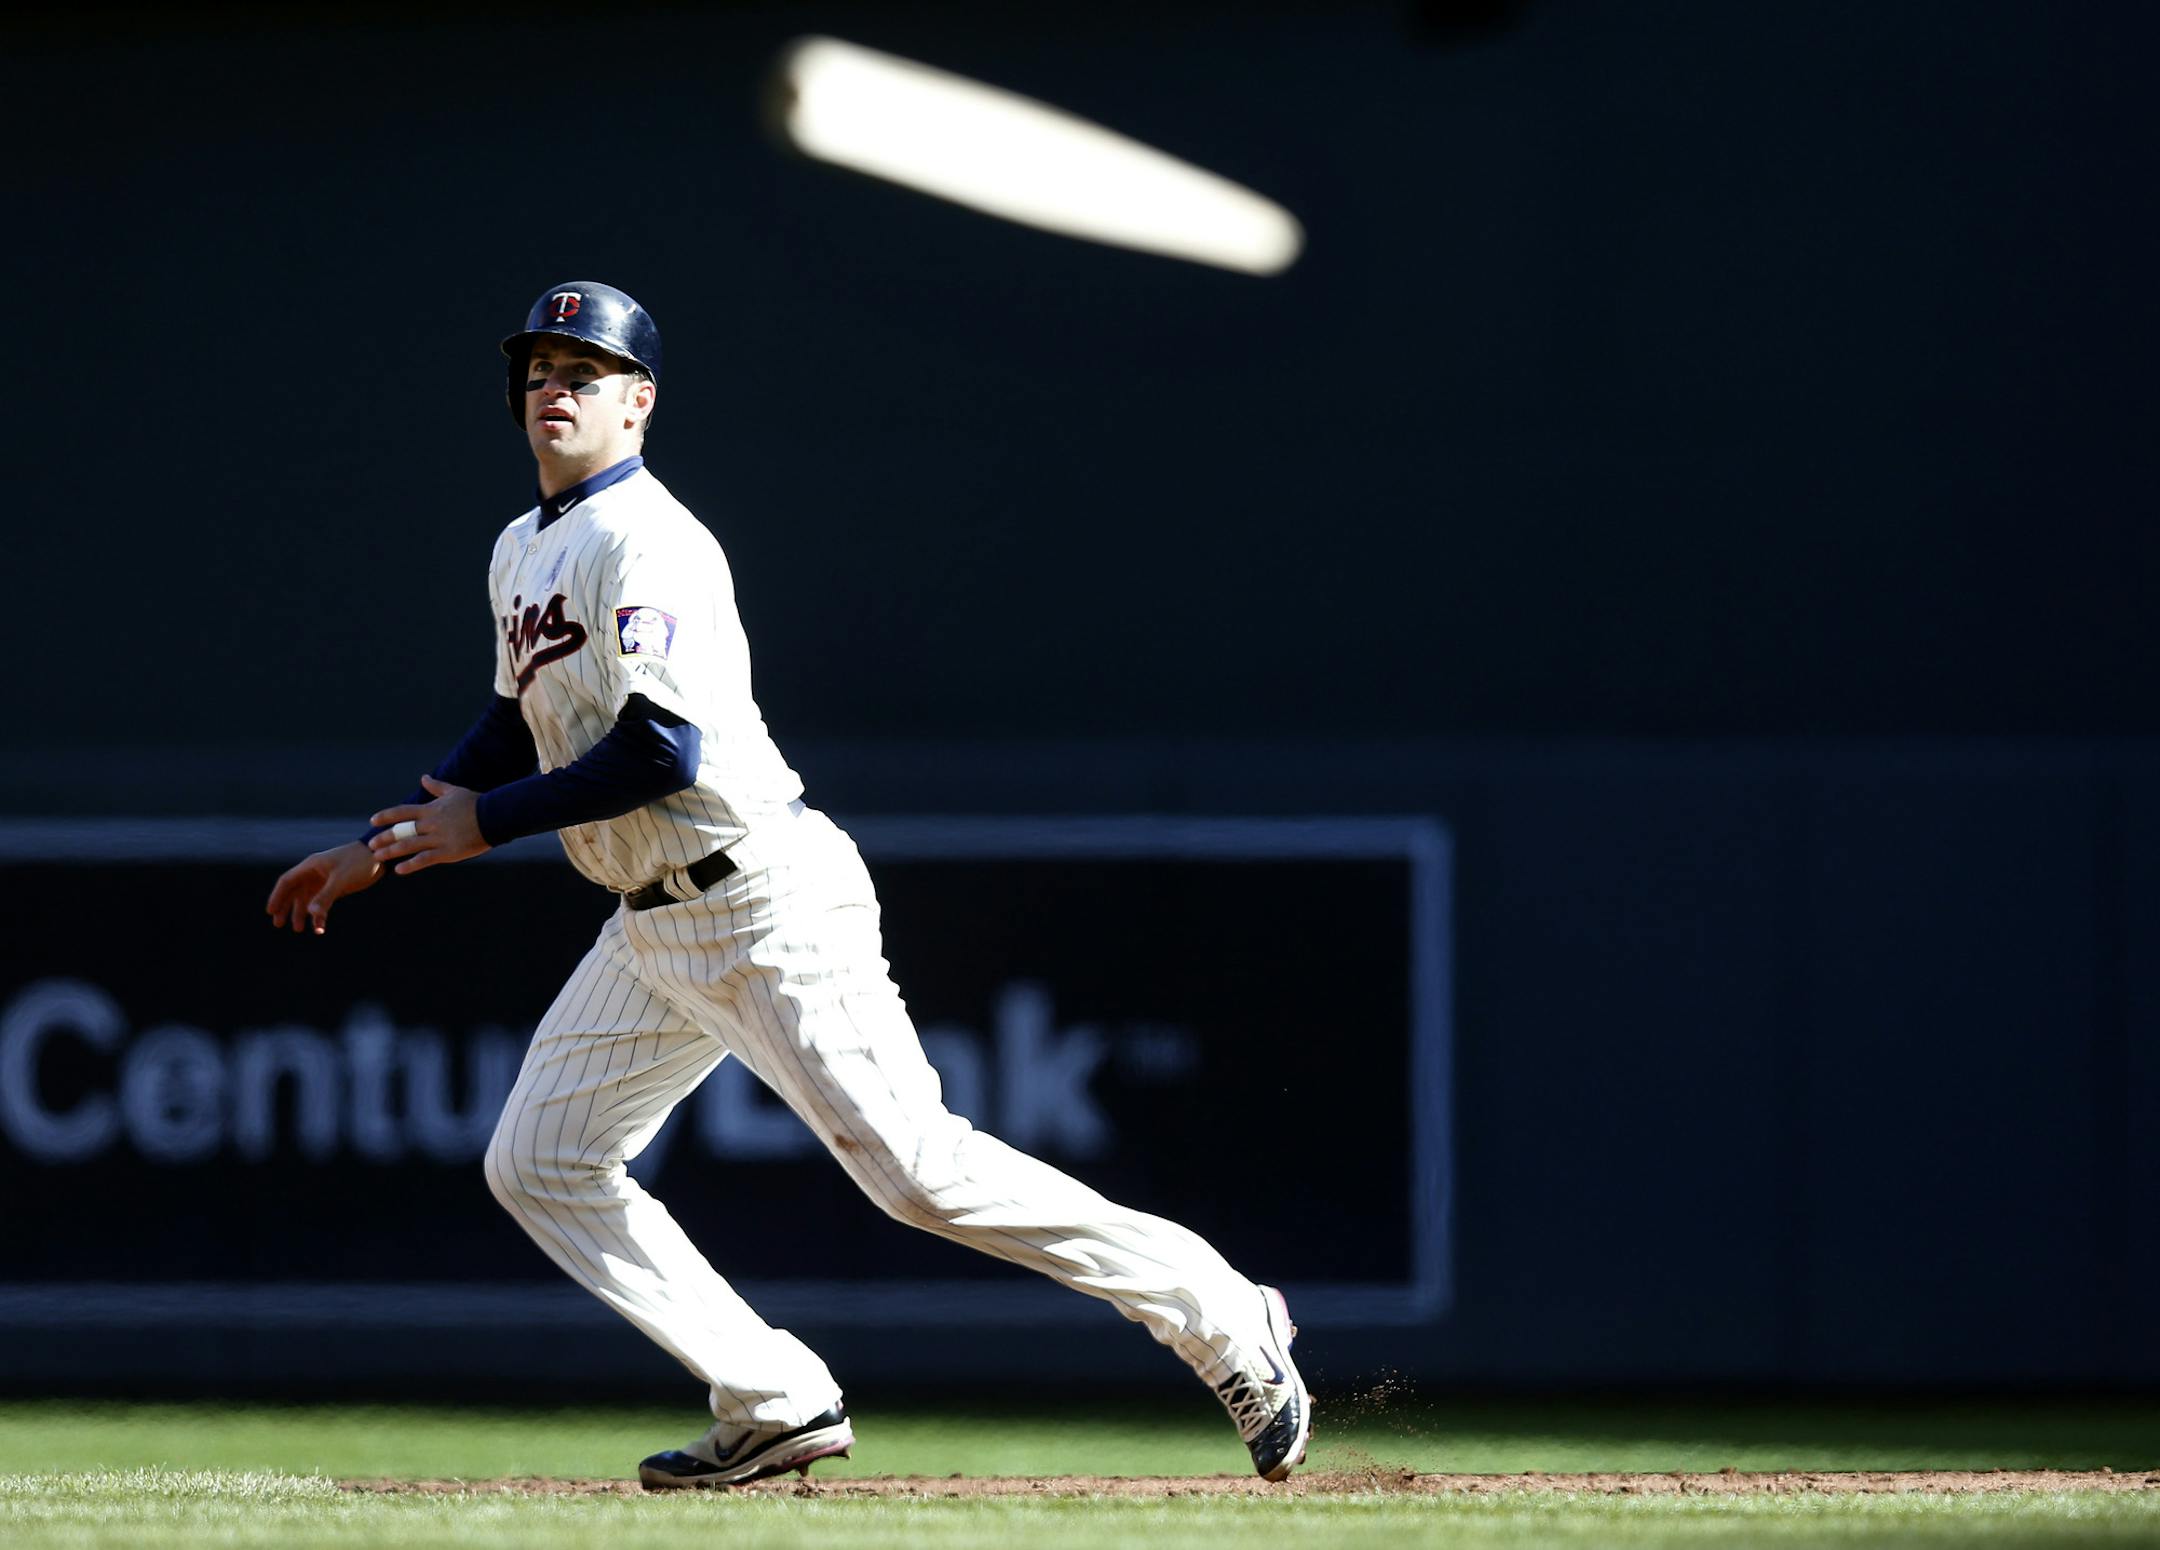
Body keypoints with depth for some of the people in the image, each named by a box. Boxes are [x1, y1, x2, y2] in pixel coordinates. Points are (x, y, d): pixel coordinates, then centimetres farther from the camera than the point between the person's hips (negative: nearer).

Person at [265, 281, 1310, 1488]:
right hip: (656, 929, 10)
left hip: (769, 904, -10)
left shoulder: (647, 540, -15)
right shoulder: (524, 553, 15)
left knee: (917, 1168, -14)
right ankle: (778, 1408, 6)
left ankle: (1223, 1322, -5)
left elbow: (664, 753, -23)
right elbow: (521, 726, 28)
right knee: (539, 1166, 6)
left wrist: (486, 822, -15)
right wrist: (375, 855, 25)